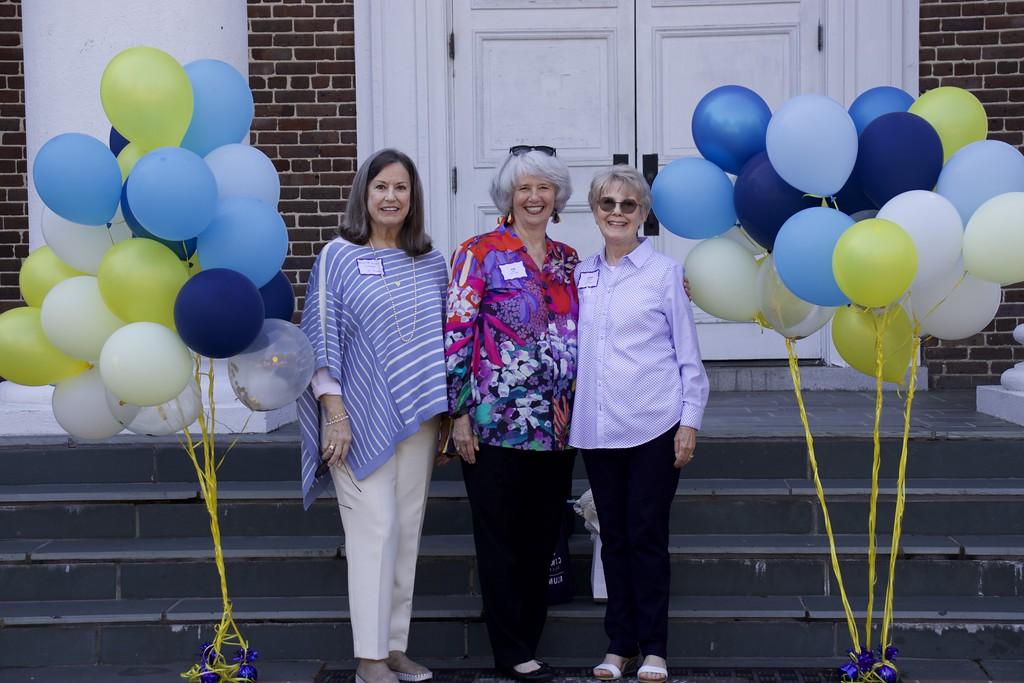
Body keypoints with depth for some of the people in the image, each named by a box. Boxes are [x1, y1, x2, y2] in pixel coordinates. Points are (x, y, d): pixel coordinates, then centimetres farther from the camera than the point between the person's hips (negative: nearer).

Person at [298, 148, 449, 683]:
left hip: (418, 417, 4)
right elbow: (323, 339, -4)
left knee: (408, 529, 7)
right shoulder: (338, 257, -1)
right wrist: (337, 415, -11)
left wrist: (450, 415, 11)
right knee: (375, 529, -7)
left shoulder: (432, 264, 11)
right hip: (361, 418, -4)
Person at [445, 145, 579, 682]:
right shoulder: (480, 253, -4)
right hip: (495, 422, -5)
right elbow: (456, 335, -8)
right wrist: (459, 414, -11)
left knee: (542, 538, 11)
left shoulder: (567, 259, 13)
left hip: (556, 425, 5)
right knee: (500, 539, 3)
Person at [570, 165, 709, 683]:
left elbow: (689, 356, 0)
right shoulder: (581, 275, 9)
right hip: (597, 427, 4)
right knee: (613, 537, 10)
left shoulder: (665, 273, -1)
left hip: (653, 426, -4)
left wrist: (689, 422, -5)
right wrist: (563, 404, 7)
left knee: (647, 537, 1)